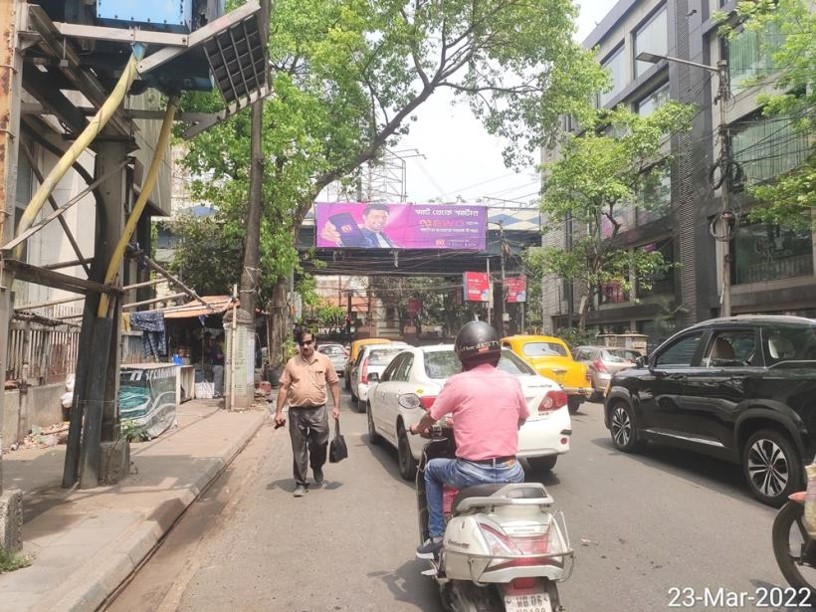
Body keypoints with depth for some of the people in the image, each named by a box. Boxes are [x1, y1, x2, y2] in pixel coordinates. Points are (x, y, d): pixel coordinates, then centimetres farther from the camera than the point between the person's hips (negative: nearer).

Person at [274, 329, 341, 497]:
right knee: (299, 450, 5)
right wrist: (279, 411, -1)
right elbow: (284, 388, 4)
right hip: (297, 412, 0)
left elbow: (334, 384, 6)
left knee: (320, 444, 5)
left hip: (318, 411, 0)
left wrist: (336, 406, 0)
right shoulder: (292, 363, 3)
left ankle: (317, 467, 37)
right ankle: (300, 483, 16)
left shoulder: (324, 360, 2)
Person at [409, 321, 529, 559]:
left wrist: (417, 428, 28)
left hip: (471, 473, -3)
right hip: (510, 474, 3)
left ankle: (437, 537, 24)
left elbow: (431, 417, 6)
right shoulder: (512, 382, 2)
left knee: (432, 469, 25)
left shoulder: (458, 382, -8)